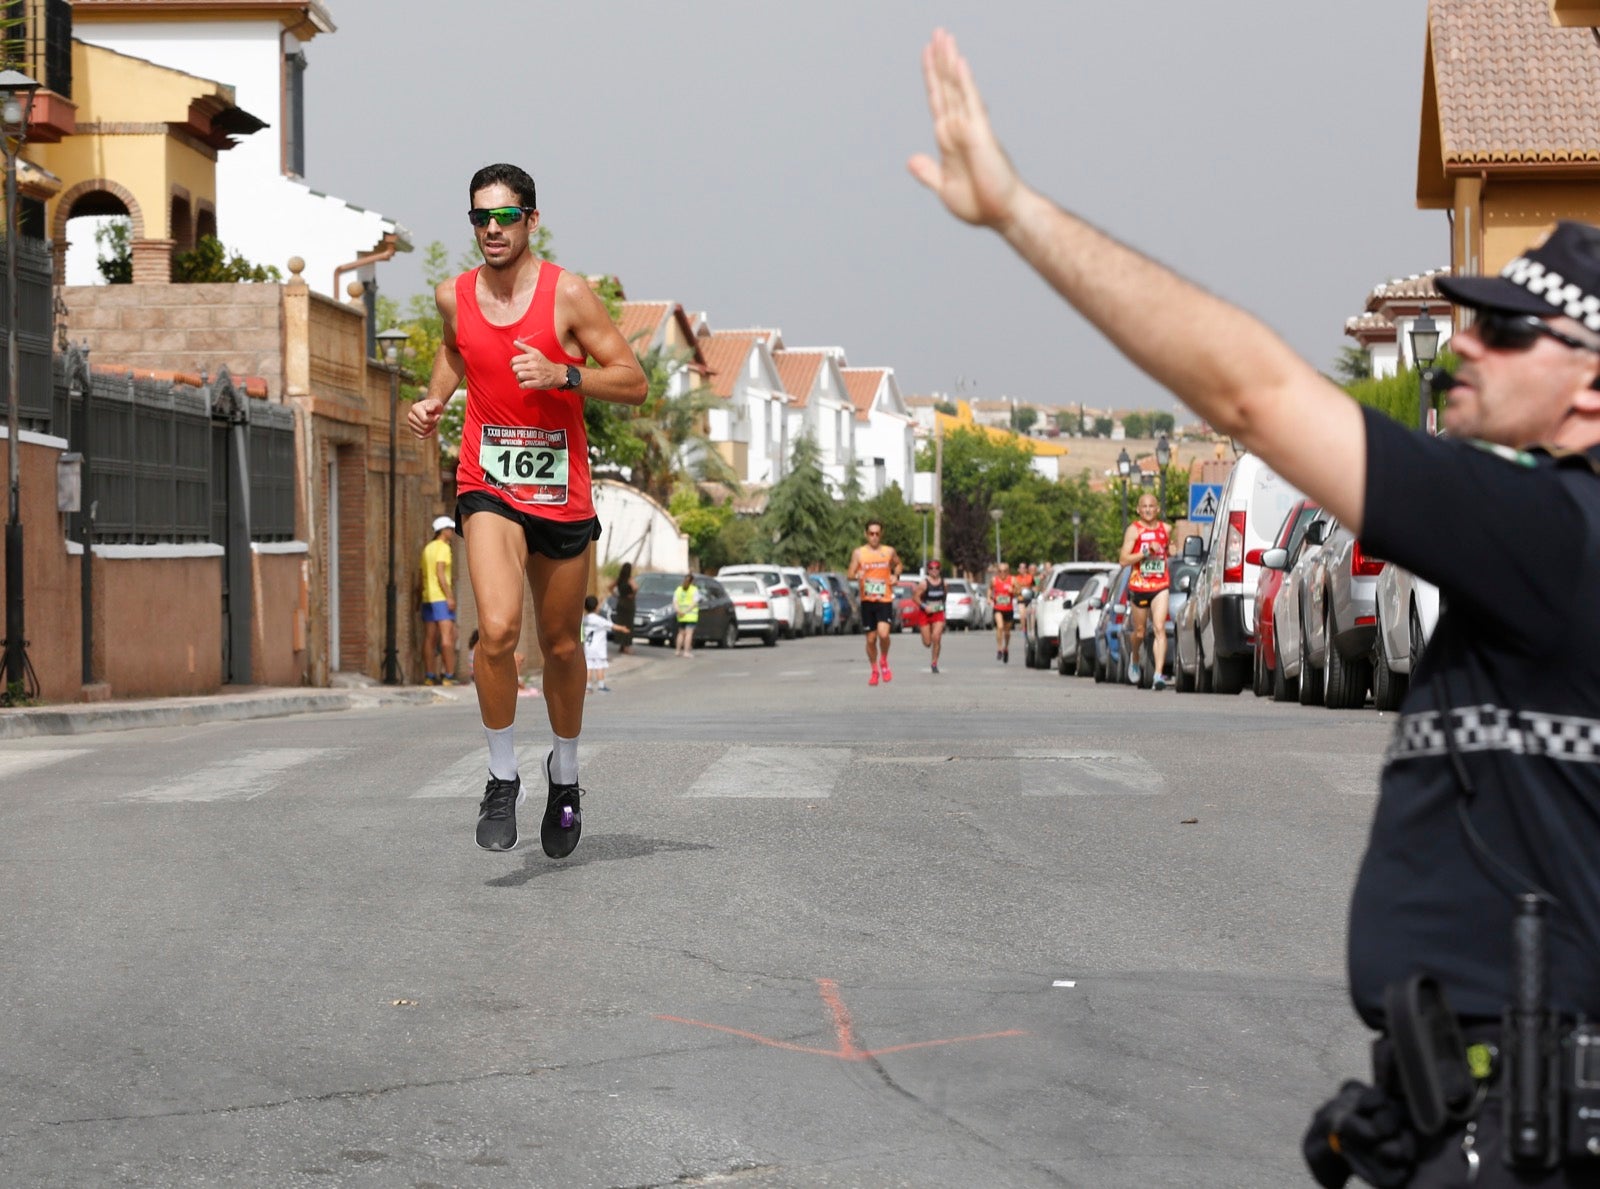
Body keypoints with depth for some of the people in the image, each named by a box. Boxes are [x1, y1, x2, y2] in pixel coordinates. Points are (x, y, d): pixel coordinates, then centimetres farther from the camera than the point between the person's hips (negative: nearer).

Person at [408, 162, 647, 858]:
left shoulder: (567, 294, -8)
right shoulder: (454, 296, 2)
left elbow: (633, 384, -8)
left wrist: (561, 374, -23)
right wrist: (435, 399, 9)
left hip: (561, 491, 0)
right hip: (488, 484, 1)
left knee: (561, 645, 12)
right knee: (497, 628, -22)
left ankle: (564, 775, 36)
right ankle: (501, 780, -6)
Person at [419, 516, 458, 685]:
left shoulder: (427, 548, 18)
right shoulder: (443, 547, -8)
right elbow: (440, 573, -17)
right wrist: (449, 596, -19)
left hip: (427, 597, 9)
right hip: (441, 597, -9)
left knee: (429, 638, 6)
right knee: (447, 636, -11)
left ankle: (429, 676, 4)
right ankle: (448, 676, -17)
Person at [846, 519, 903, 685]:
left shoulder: (890, 551, 4)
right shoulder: (859, 553, 1)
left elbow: (898, 565, 23)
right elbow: (849, 575, -3)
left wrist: (896, 575, 3)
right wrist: (856, 575, -26)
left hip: (885, 601, -1)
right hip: (867, 601, 1)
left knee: (883, 634, -20)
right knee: (871, 639, 6)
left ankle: (884, 662, 7)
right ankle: (874, 671, 26)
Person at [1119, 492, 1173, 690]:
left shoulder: (1165, 529, 7)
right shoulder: (1134, 530, -5)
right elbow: (1123, 559, -13)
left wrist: (1169, 551, 7)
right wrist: (1145, 552, -22)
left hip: (1160, 586, 1)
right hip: (1138, 586, -1)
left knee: (1160, 629, -14)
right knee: (1139, 632, 12)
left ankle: (1158, 674, -20)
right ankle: (1134, 658, 46)